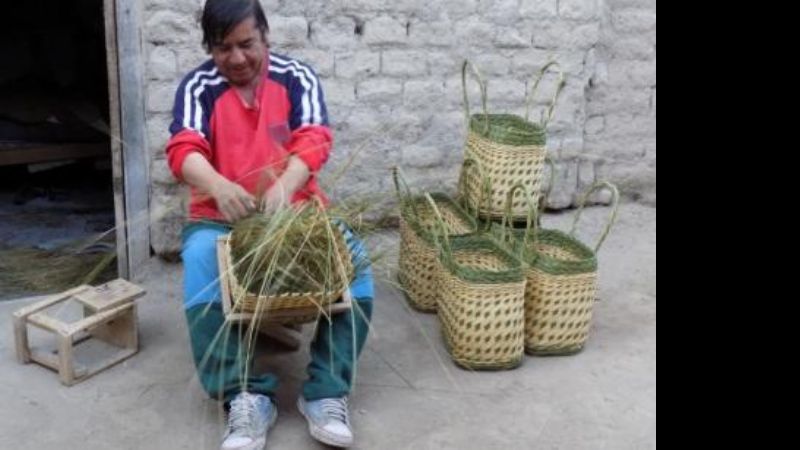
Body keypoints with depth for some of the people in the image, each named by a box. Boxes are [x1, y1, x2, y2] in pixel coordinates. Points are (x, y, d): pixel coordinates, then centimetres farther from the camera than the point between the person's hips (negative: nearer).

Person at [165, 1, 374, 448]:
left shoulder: (297, 77, 1)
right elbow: (184, 149, -16)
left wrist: (285, 185, -37)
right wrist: (218, 185, -41)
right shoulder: (198, 87, 1)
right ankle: (247, 397, -30)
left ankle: (327, 391, -23)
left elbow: (314, 138, -14)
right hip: (220, 218, 0)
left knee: (353, 258, -27)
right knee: (200, 261, -33)